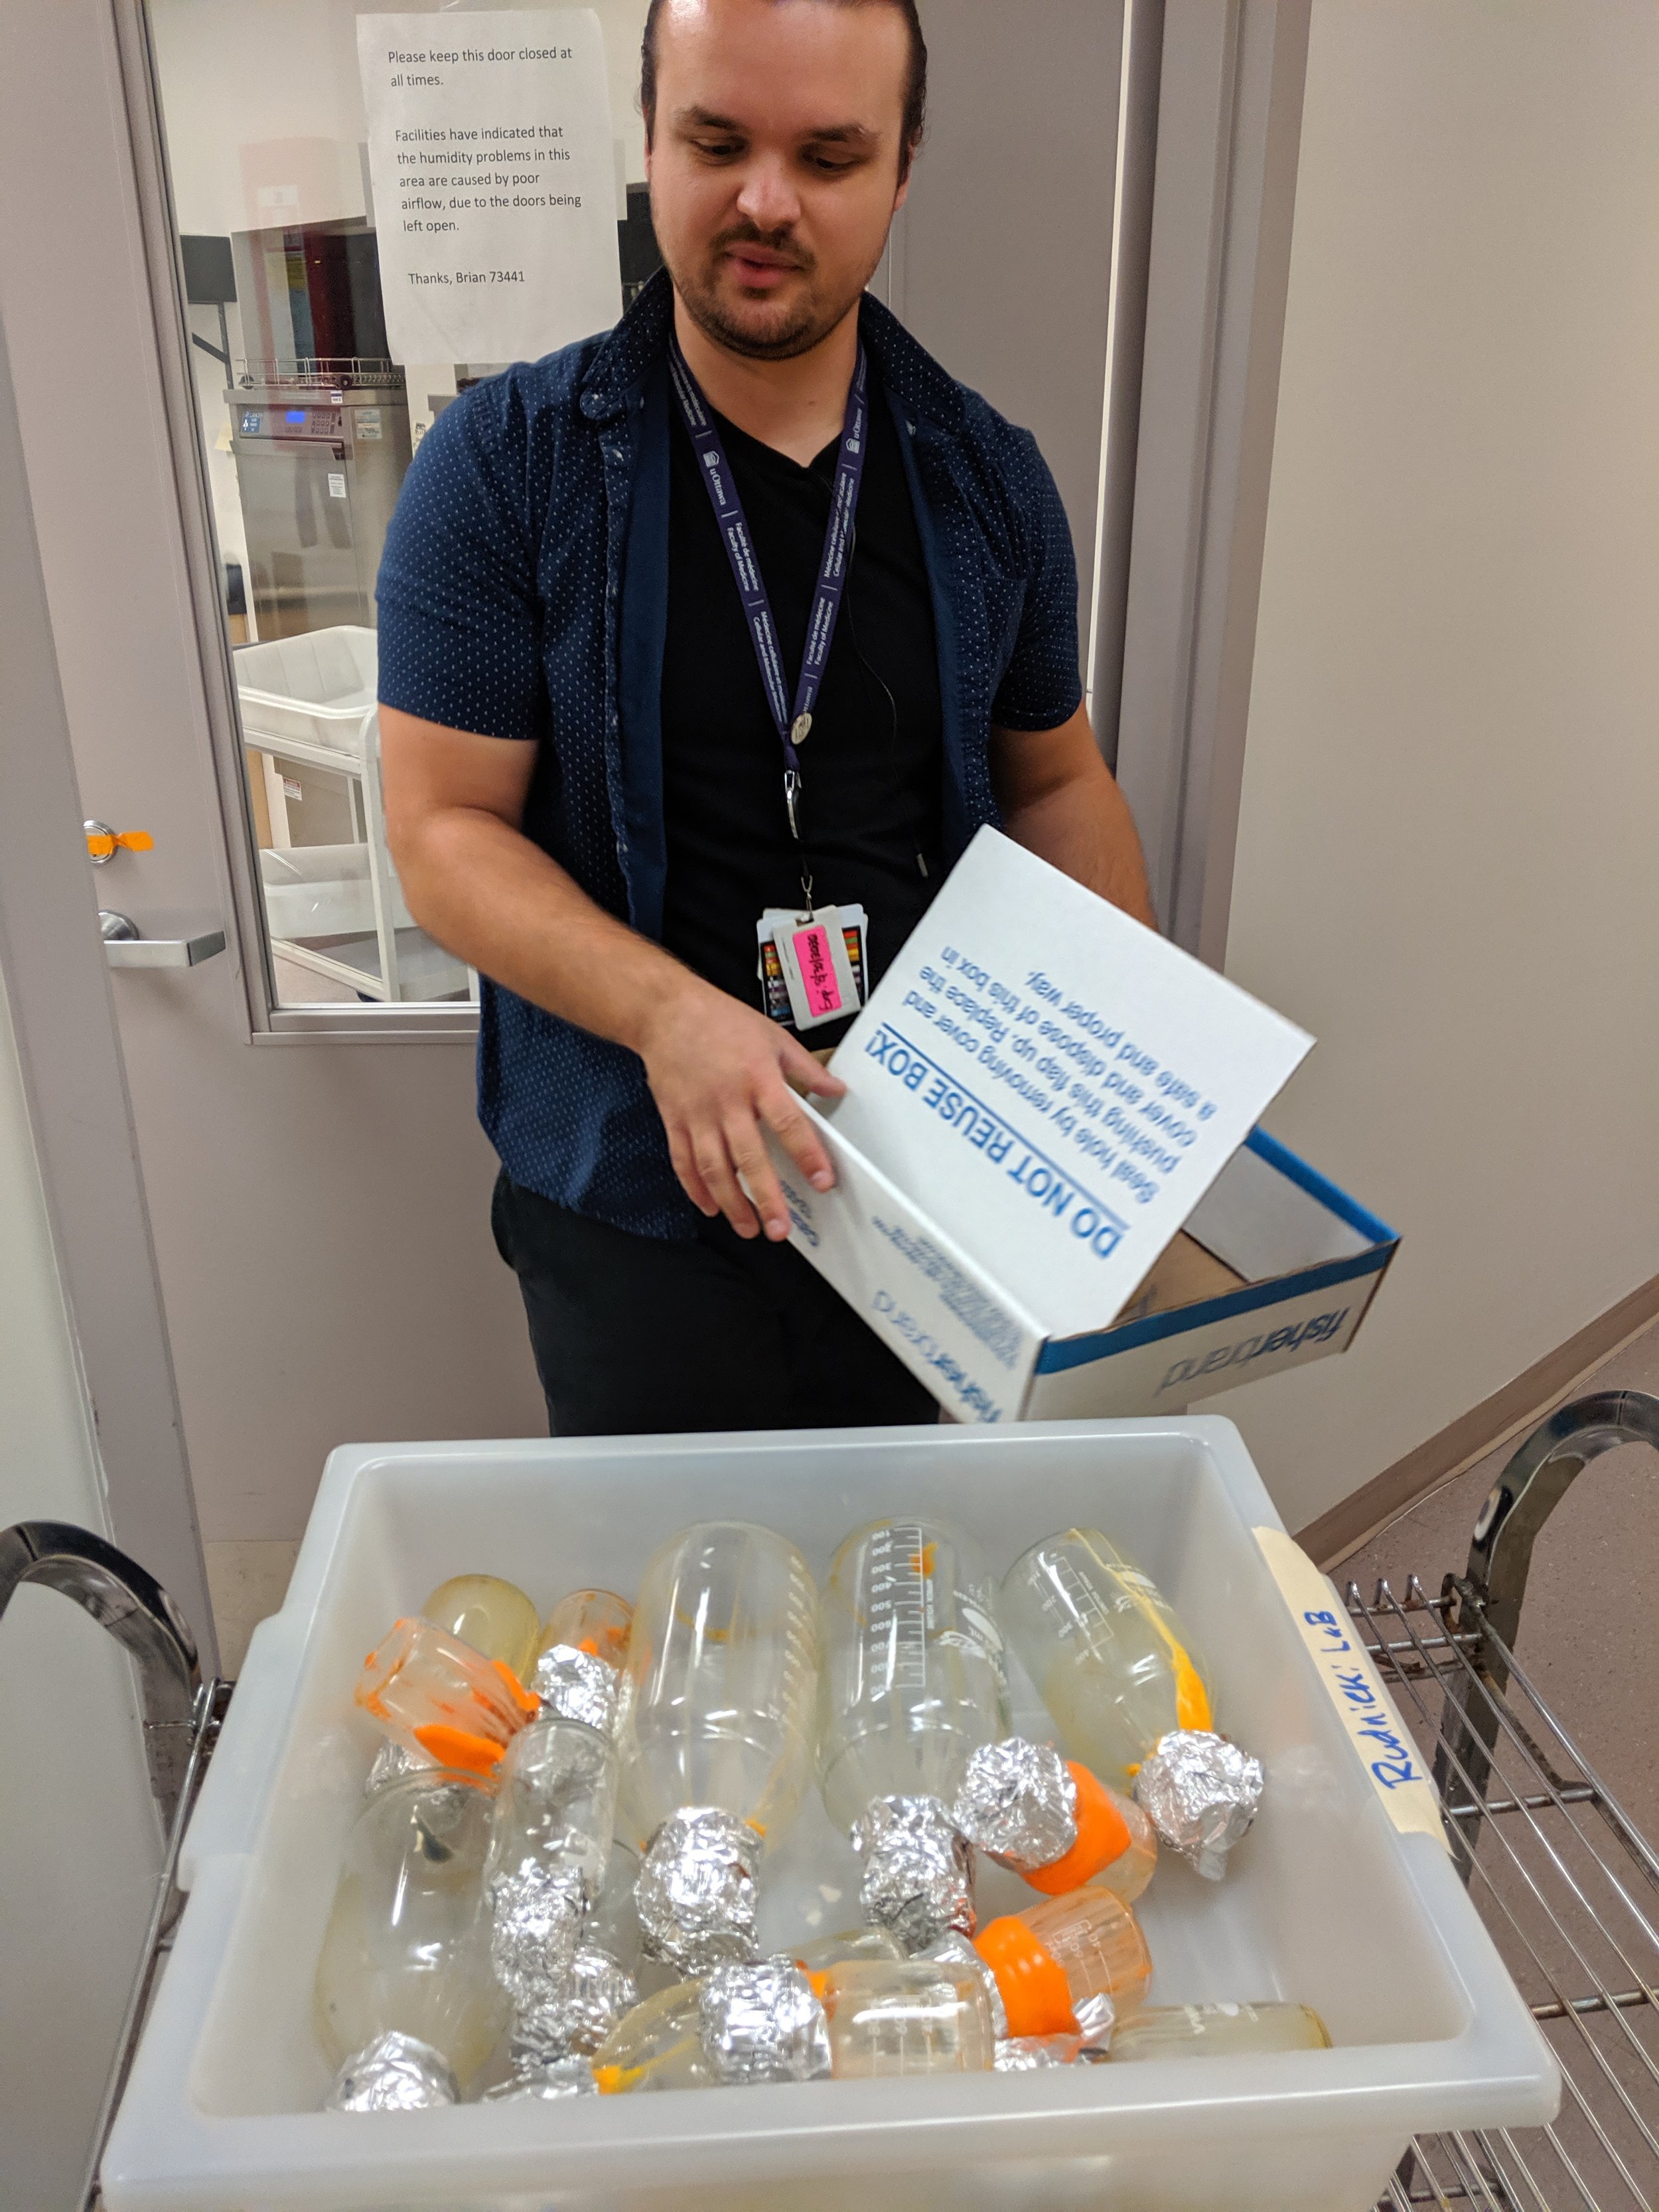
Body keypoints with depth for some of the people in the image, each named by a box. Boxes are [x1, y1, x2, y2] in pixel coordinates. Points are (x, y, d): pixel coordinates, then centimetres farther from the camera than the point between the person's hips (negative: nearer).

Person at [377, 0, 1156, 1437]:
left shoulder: (988, 478, 3)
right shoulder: (506, 466, -7)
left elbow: (1057, 779, 11)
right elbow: (444, 829, -10)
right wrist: (666, 1011, -25)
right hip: (635, 1204, -2)